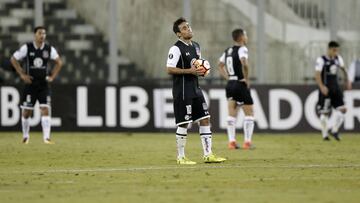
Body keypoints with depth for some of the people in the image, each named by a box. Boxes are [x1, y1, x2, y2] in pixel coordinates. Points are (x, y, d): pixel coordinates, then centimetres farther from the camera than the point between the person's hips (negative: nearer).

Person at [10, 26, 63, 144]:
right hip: (30, 84, -1)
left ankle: (46, 137, -13)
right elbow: (13, 59, 3)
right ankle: (25, 136, 22)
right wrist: (22, 74, -3)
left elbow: (59, 62, 15)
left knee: (45, 110, -10)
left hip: (44, 84, 1)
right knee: (27, 111, 3)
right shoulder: (27, 48, -5)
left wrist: (52, 76, 5)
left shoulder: (49, 49, 1)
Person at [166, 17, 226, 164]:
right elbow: (170, 69, -18)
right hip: (182, 90, -8)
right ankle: (181, 157, 7)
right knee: (183, 124, -3)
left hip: (195, 89, 8)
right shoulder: (176, 48, -12)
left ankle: (208, 155, 9)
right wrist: (190, 71, -20)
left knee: (205, 119, 5)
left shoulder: (196, 46, 14)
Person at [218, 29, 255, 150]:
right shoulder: (242, 49, -13)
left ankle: (231, 141, 7)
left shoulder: (228, 51, 11)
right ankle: (247, 142, -1)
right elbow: (244, 64, -30)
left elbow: (220, 65, 22)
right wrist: (247, 79, -18)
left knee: (232, 114, 10)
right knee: (249, 114, 2)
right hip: (241, 84, -7)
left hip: (230, 84, 7)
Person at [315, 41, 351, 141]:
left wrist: (347, 81, 20)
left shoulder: (338, 59, 6)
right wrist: (322, 87, -30)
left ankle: (334, 130, 4)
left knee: (342, 109, -7)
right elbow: (317, 75, -17)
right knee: (325, 112, 1)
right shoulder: (321, 60, -11)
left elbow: (343, 68, 24)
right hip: (325, 89, -5)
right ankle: (325, 134, 12)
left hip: (335, 88, 5)